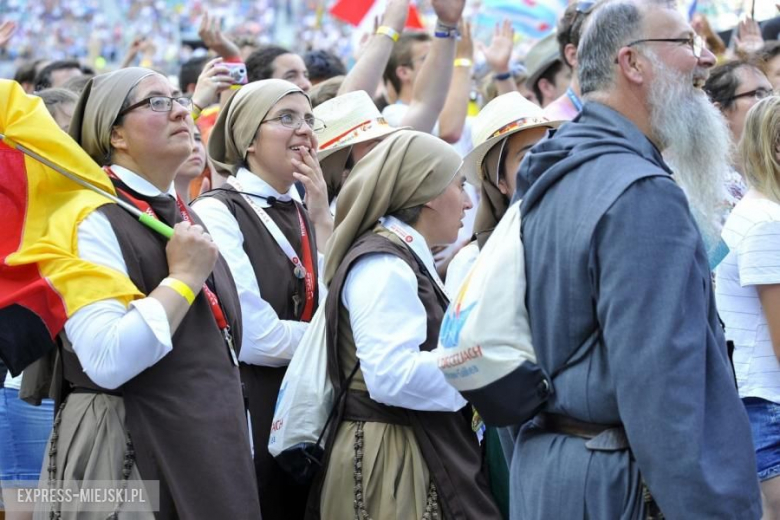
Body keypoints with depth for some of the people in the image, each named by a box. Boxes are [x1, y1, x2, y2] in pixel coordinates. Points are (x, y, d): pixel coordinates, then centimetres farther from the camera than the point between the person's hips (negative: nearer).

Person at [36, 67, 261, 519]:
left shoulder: (183, 217, 14)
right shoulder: (92, 220, -14)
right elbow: (107, 362, -27)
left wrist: (236, 443, 20)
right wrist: (183, 278, -20)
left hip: (207, 450, 8)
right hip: (133, 457, -8)